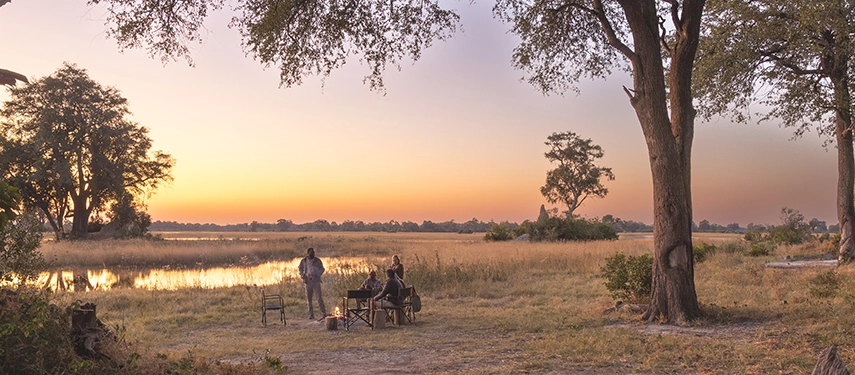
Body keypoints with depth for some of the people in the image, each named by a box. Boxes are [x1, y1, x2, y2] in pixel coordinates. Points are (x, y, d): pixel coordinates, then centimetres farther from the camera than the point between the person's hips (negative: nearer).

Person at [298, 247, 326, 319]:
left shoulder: (317, 261, 4)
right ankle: (311, 314, 10)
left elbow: (322, 269, 9)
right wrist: (303, 277, -1)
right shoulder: (303, 261, 6)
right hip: (308, 282, 2)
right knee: (309, 298, 4)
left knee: (319, 297, -8)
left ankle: (323, 313, -4)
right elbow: (300, 270, 15)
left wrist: (317, 275, -6)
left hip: (316, 281, -1)